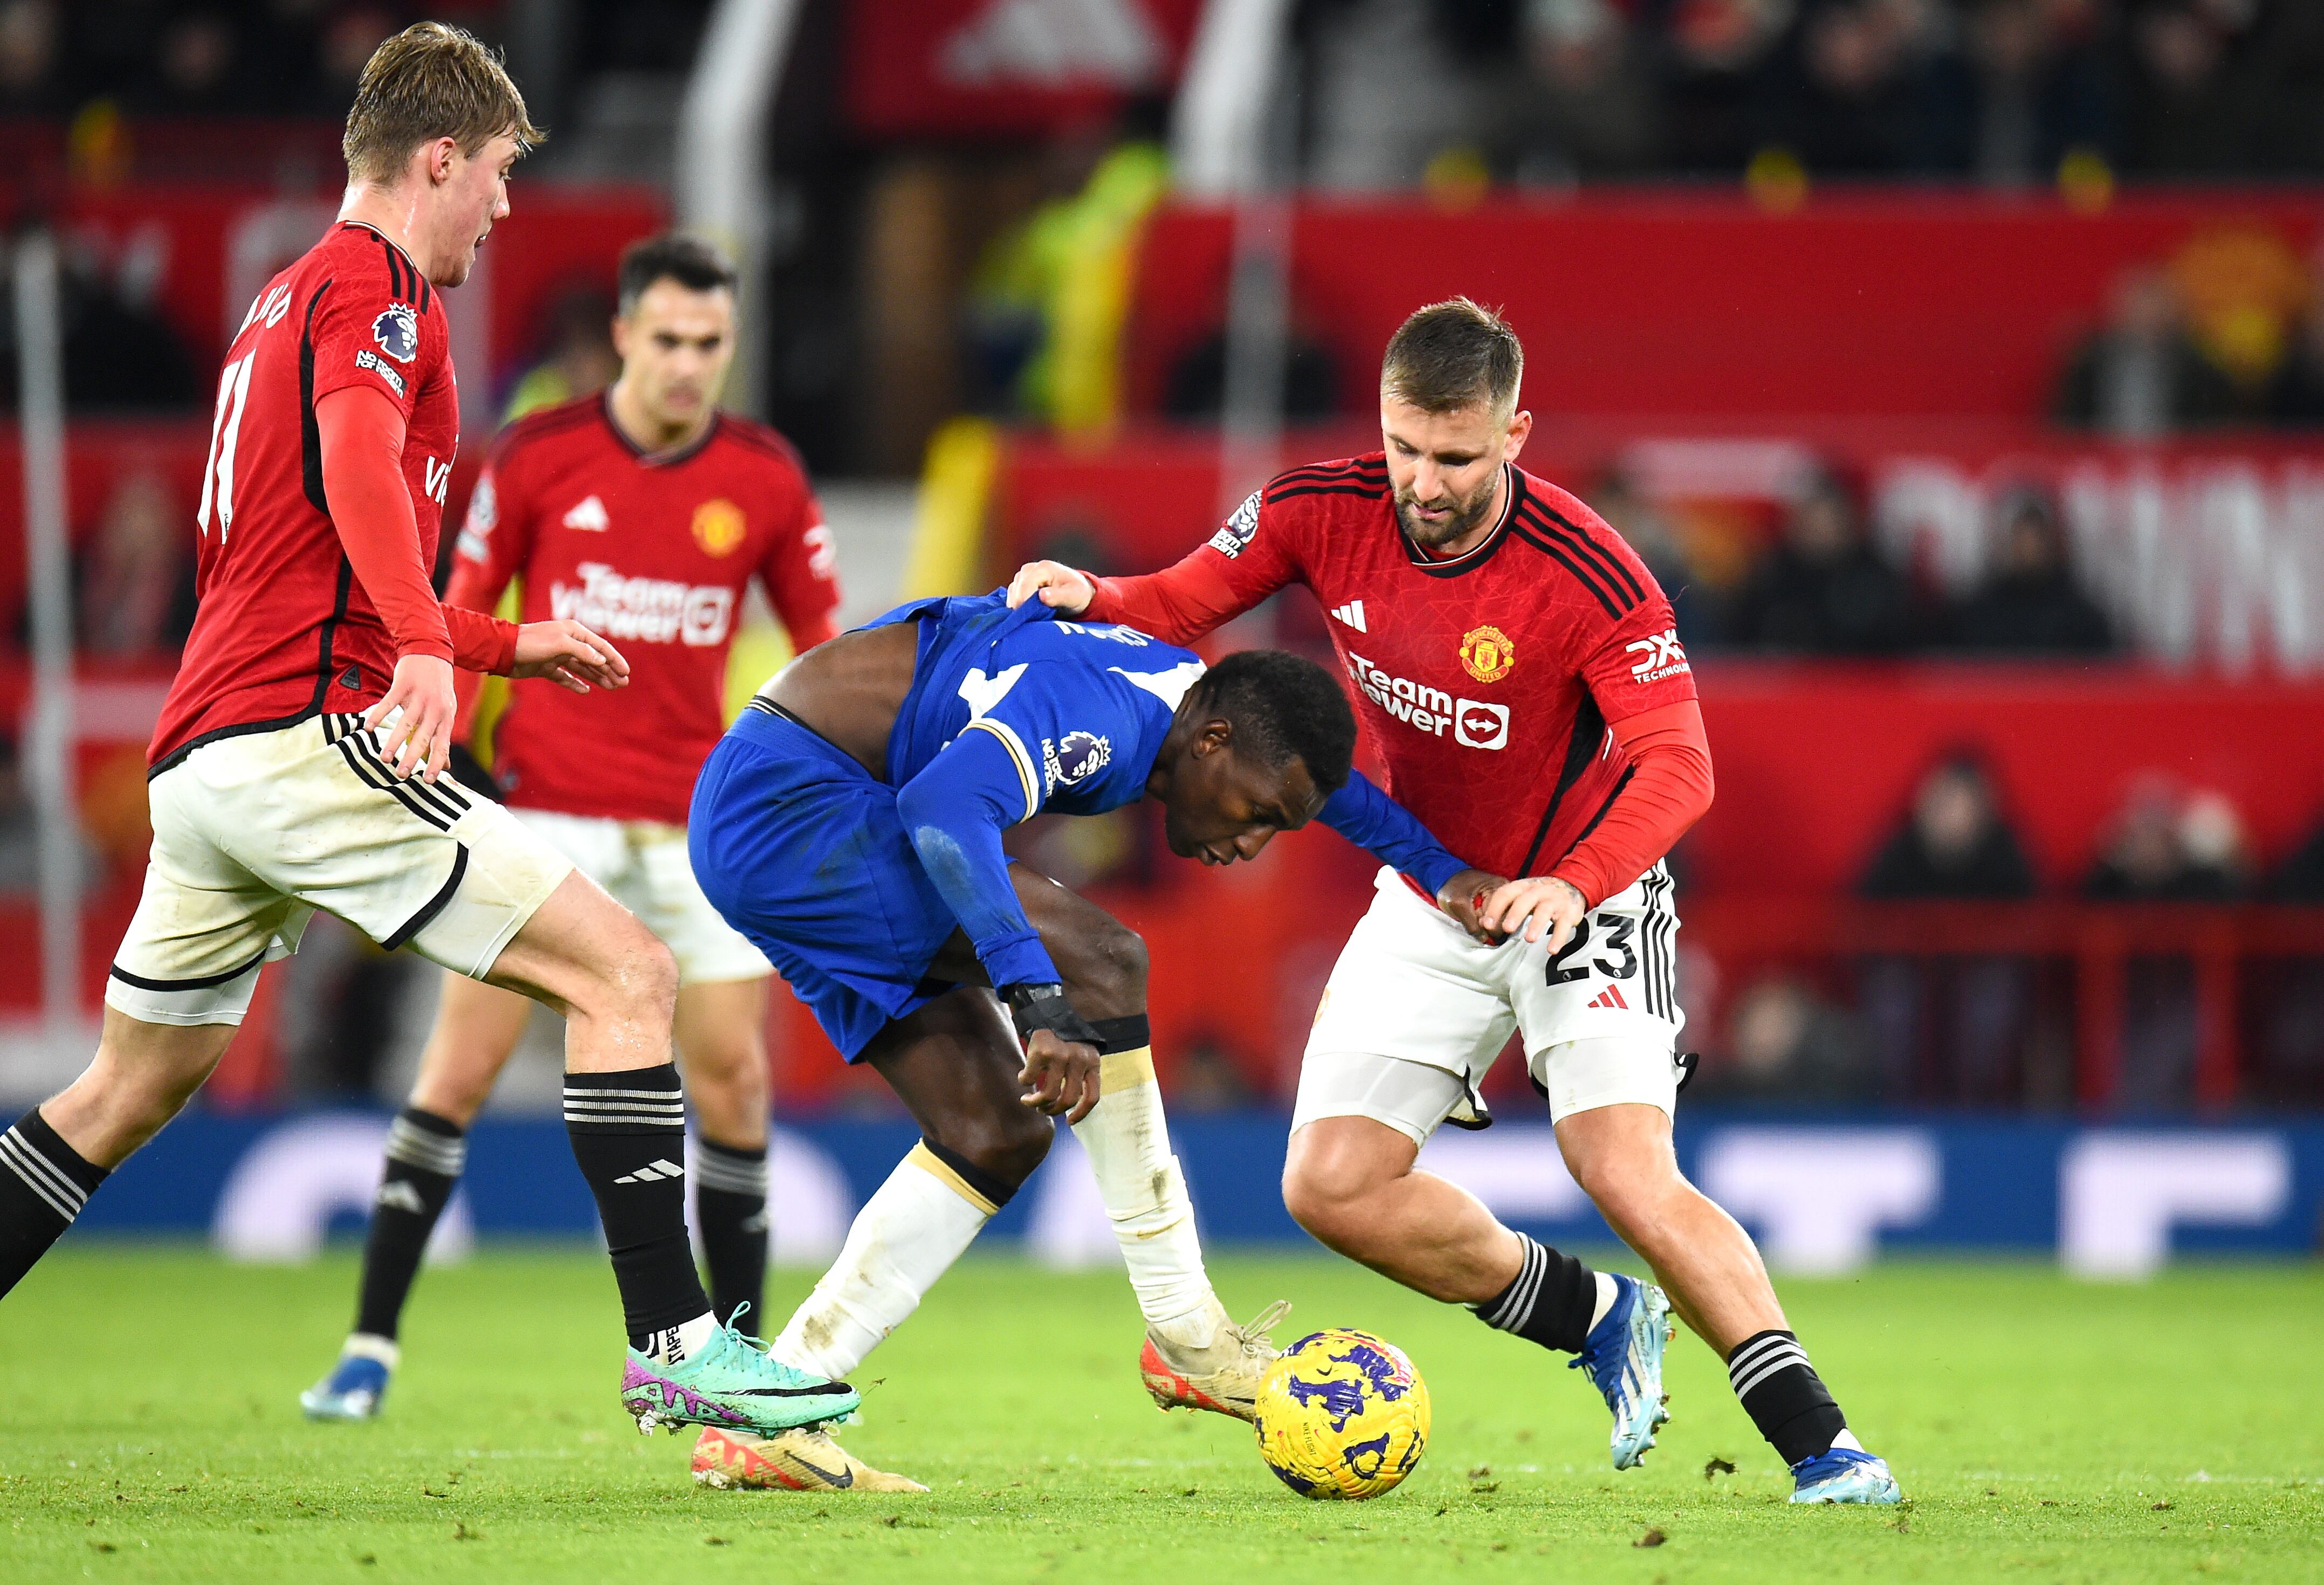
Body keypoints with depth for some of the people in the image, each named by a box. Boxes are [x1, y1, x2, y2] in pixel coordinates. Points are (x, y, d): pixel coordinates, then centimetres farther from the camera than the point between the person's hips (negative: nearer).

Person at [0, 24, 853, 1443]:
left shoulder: (289, 301, 26)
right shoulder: (376, 285, -4)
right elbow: (357, 464, -25)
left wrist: (510, 645, 41)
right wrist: (425, 649, -40)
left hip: (199, 761, 10)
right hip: (310, 736, -10)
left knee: (130, 1093, 20)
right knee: (625, 972, -10)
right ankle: (674, 1341, -17)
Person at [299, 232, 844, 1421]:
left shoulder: (766, 475, 0)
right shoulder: (537, 454, -3)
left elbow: (819, 633, 9)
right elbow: (463, 607, 6)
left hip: (699, 819, 1)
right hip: (545, 809, -1)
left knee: (731, 1075, -2)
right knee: (458, 1067, -6)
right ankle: (371, 1346, 0)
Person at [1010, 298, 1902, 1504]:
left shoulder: (1589, 575, -27)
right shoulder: (1324, 513, -14)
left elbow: (1676, 765, -32)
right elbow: (1179, 605, -1)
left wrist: (1574, 885, -48)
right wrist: (1087, 599, -23)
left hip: (1584, 889, -5)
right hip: (1430, 896, 5)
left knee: (1627, 1175, -23)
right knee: (1331, 1189, -5)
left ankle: (1819, 1444, -16)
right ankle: (1598, 1319, 16)